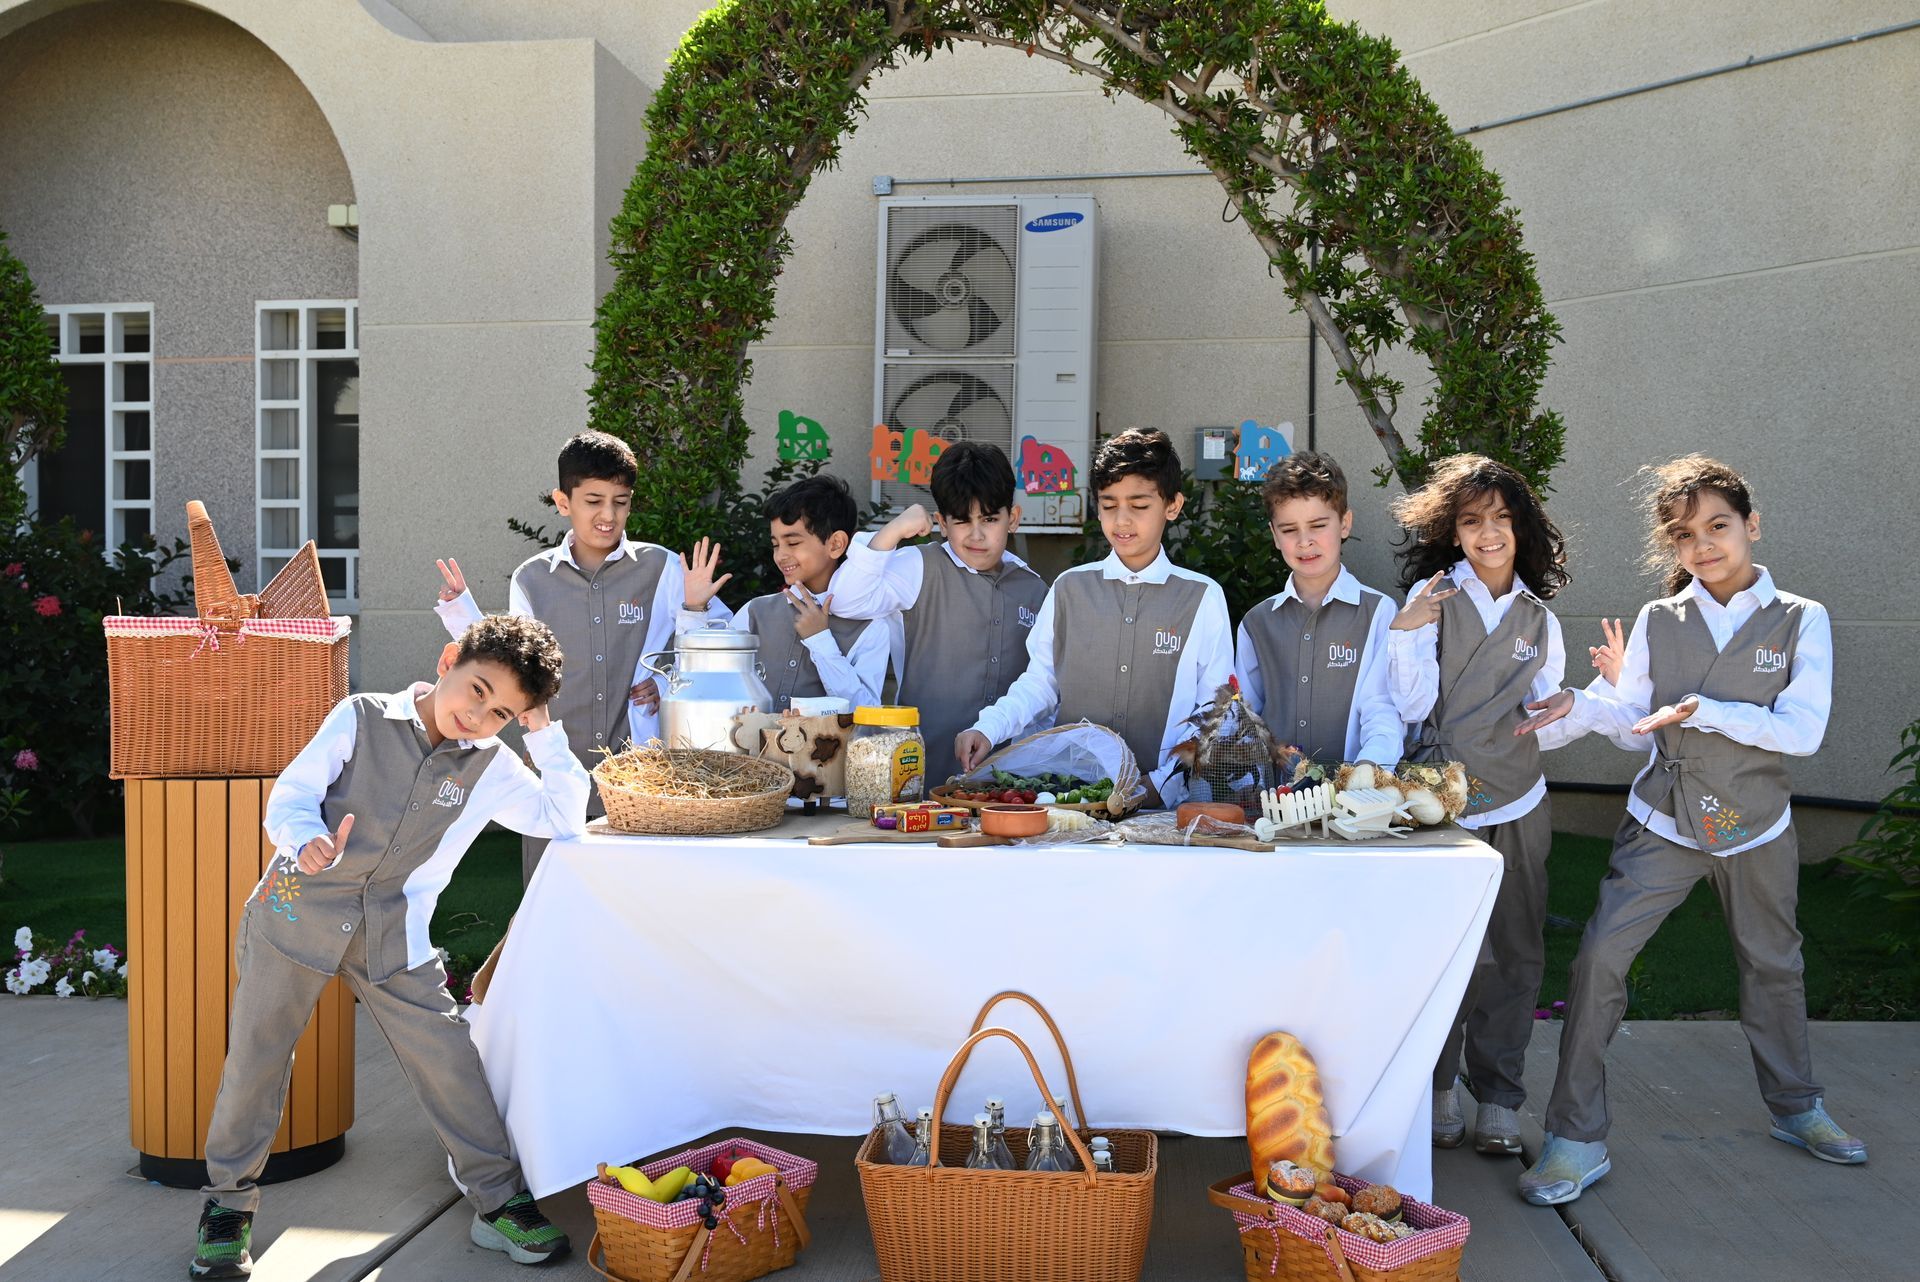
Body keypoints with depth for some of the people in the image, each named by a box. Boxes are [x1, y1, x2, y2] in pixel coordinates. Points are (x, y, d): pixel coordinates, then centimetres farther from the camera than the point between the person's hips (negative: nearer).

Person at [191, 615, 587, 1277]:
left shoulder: (490, 767, 3)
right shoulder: (361, 718, -4)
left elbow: (565, 819, 0)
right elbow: (289, 797, -8)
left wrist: (543, 731, -5)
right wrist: (309, 844, -31)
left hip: (393, 937, 2)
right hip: (299, 909, -1)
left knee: (447, 1057, -3)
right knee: (257, 1054, 7)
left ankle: (500, 1201, 10)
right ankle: (229, 1199, 29)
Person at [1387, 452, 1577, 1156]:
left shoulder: (1538, 618, 9)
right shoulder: (1432, 596, -2)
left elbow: (1545, 729, 14)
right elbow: (1412, 707, -10)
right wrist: (1406, 630, -21)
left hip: (1516, 808, 3)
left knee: (1512, 955, 7)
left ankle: (1499, 1096, 20)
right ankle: (1437, 1089, 19)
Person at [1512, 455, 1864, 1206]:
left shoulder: (1801, 621, -4)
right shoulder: (1657, 621, -2)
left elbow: (1803, 730, -14)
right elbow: (1637, 732, 0)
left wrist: (1705, 710, -23)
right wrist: (1597, 700, -20)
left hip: (1756, 831, 1)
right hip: (1663, 826, 0)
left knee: (1772, 965, 18)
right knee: (1600, 956, -14)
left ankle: (1795, 1109, 44)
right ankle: (1577, 1139, -5)